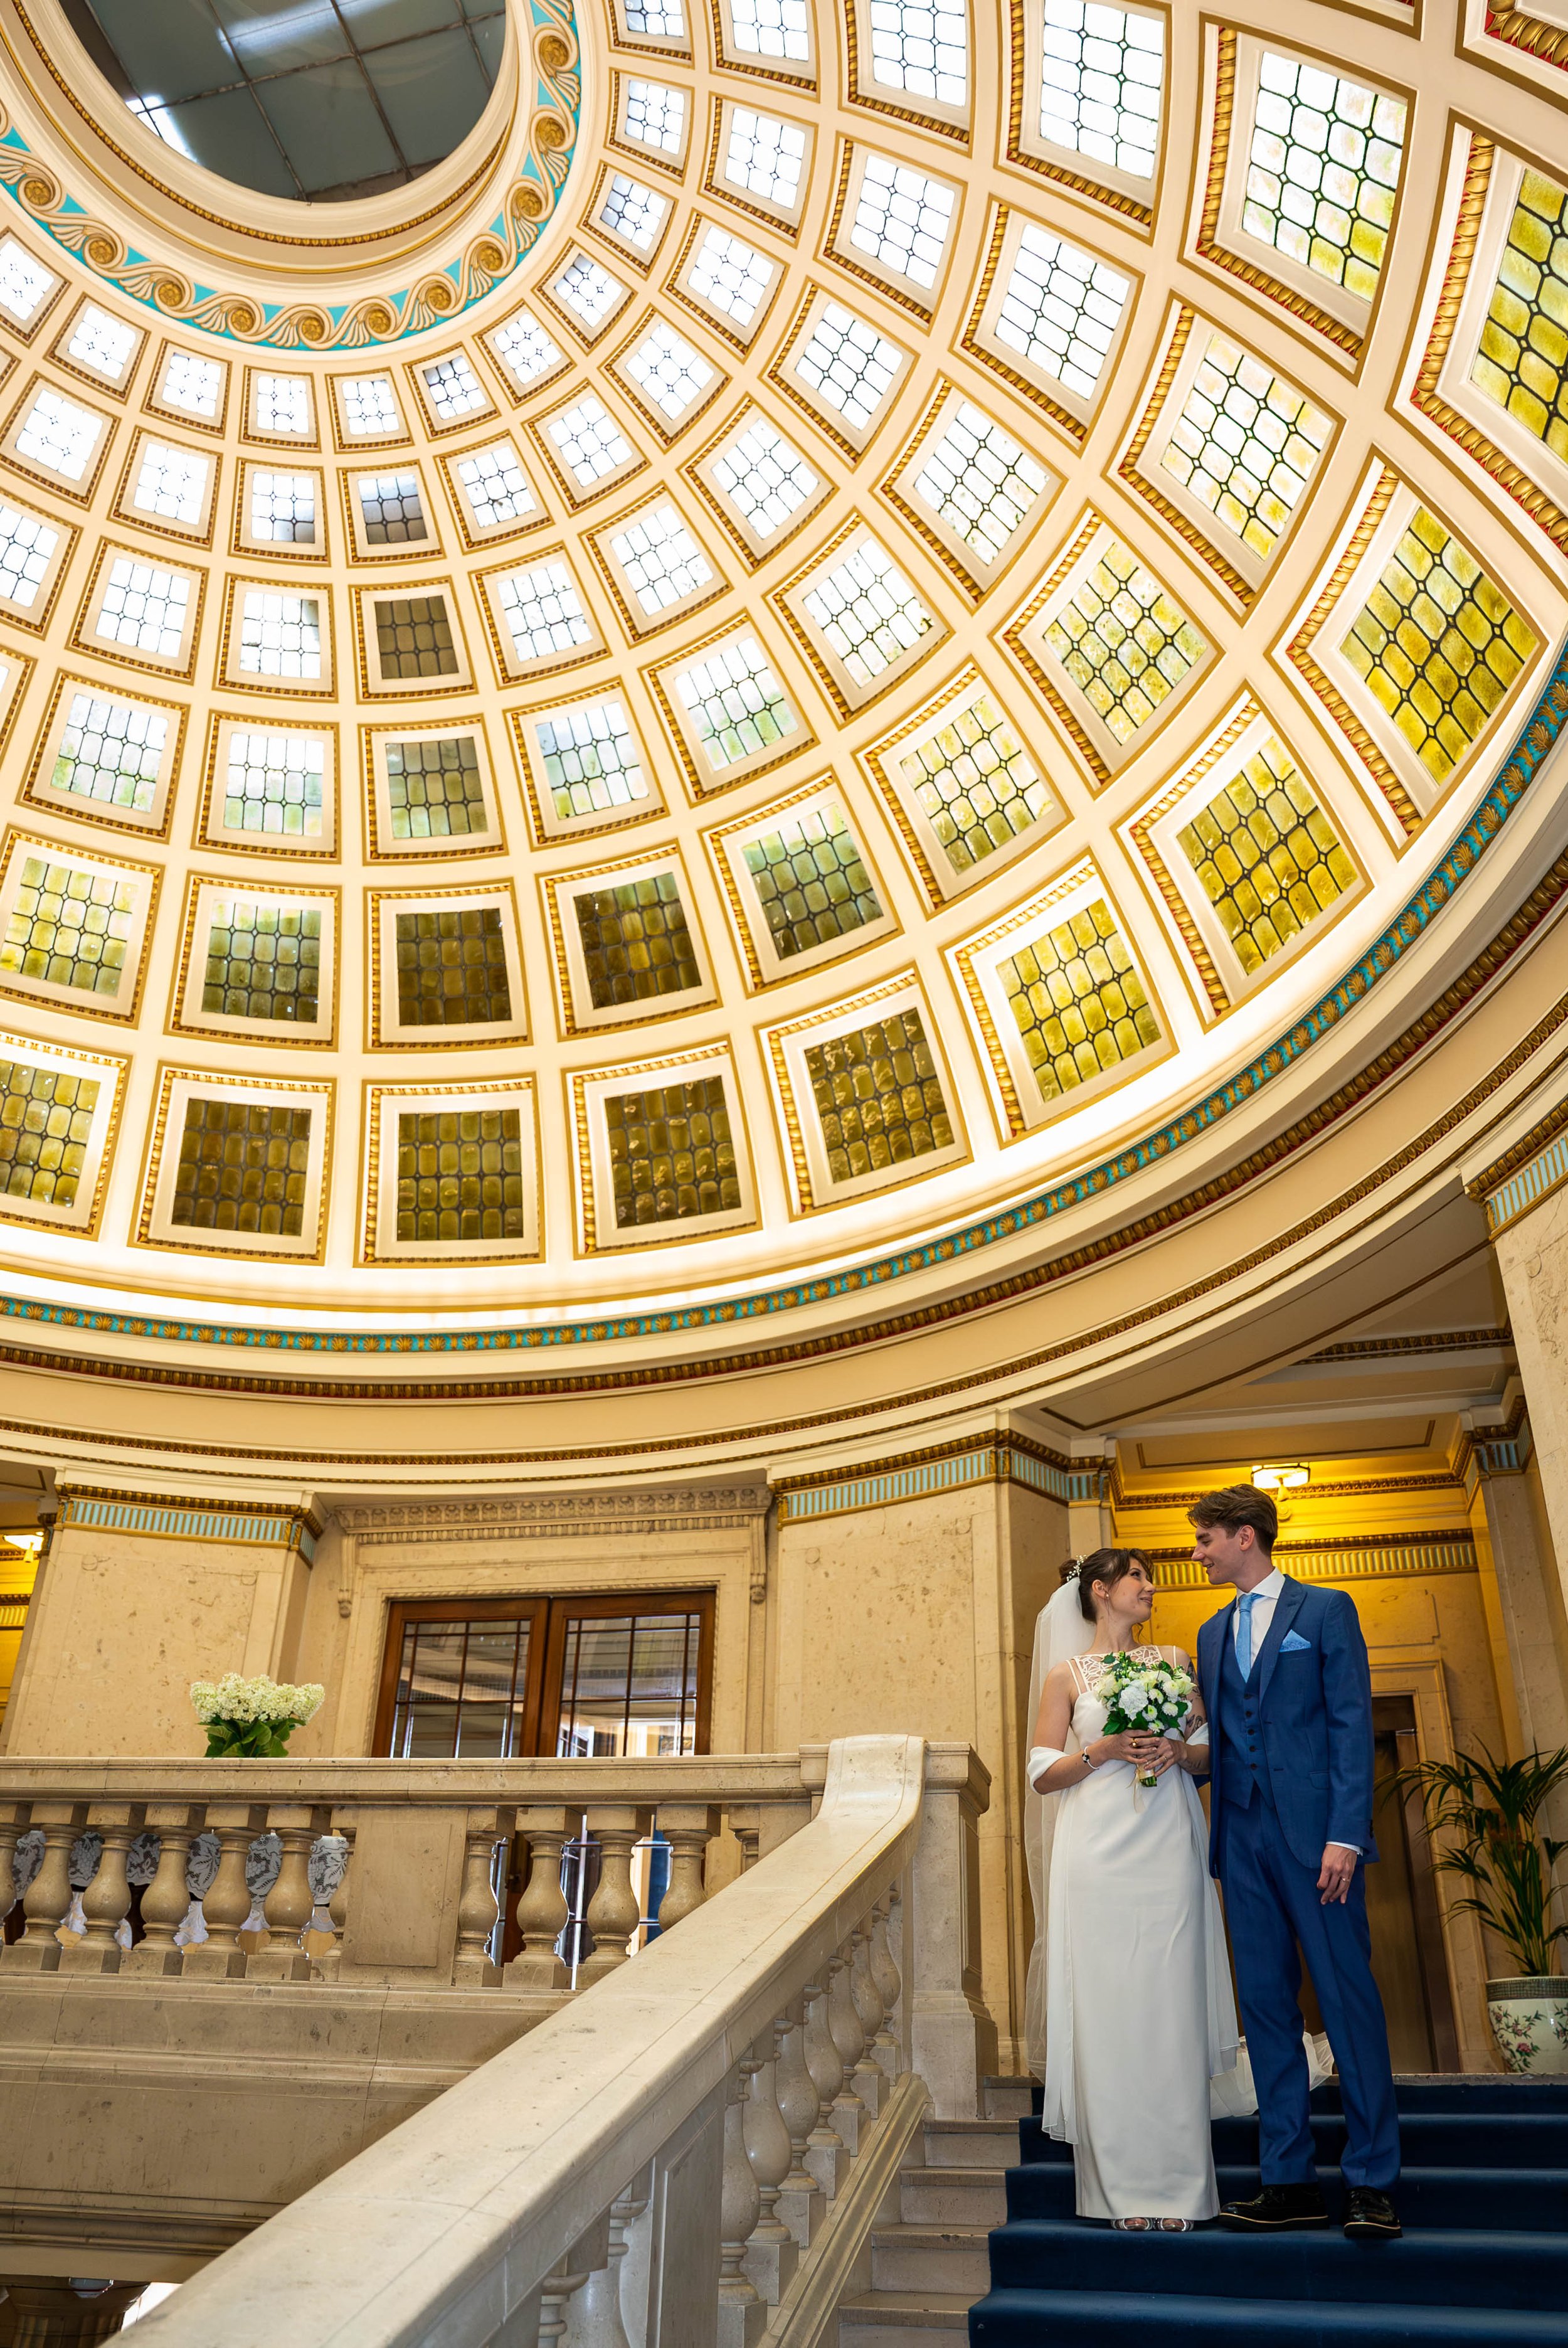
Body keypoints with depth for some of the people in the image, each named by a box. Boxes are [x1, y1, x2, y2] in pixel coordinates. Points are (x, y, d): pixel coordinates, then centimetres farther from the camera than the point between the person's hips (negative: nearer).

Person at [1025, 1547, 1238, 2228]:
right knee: (1105, 2011, -2)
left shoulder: (1172, 1659, 14)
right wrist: (1103, 1749, -11)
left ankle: (1176, 2185, 7)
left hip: (1166, 1854, 2)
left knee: (1169, 2009, 0)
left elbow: (1210, 1752, 14)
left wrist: (1178, 1753, -7)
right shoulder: (1067, 1674, 6)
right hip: (1096, 1855, -2)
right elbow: (1043, 1774, 4)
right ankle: (1121, 2185, 7)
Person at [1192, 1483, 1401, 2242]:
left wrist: (1344, 1834, -14)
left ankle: (1371, 2180, 9)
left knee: (1348, 1997, 0)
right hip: (1242, 1833, 5)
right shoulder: (1212, 1633, 16)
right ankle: (1289, 2179, 14)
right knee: (1265, 2001, 7)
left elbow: (1352, 1723, -6)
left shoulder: (1326, 1610, 1)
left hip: (1314, 1830, -5)